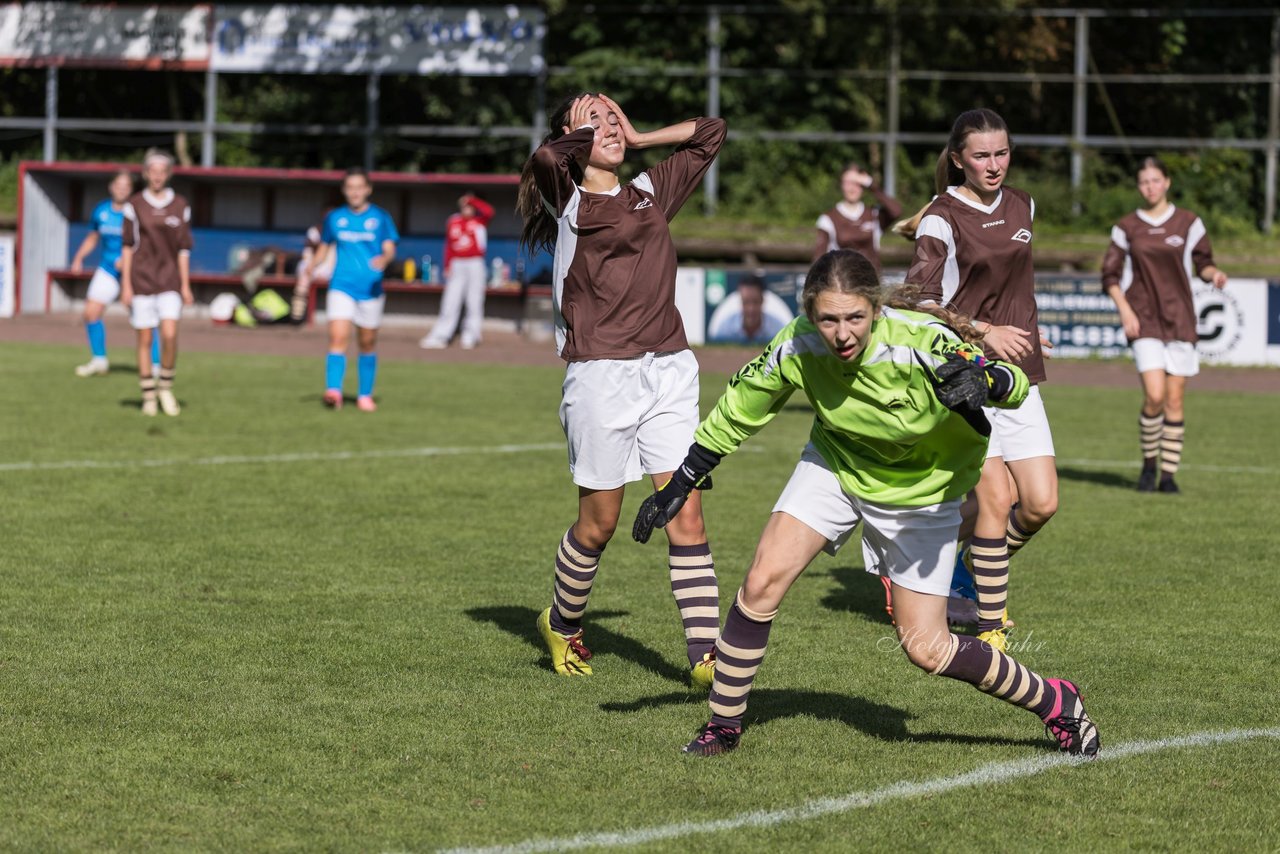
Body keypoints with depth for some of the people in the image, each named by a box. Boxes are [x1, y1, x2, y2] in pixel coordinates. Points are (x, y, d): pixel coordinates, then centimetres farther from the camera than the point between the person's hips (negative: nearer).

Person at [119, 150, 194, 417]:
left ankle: (166, 387, 5)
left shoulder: (180, 206, 5)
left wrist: (185, 285, 5)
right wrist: (126, 285, -2)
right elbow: (127, 246, 3)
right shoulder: (135, 205, 1)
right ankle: (148, 397, 9)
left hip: (170, 280, 0)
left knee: (170, 334, -15)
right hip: (141, 279, 0)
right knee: (145, 338, 1)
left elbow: (183, 248, 7)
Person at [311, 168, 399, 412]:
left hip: (370, 289, 0)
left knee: (368, 344, 9)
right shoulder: (335, 218, 7)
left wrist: (384, 259, -27)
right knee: (338, 338, -18)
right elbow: (324, 248, 20)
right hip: (341, 287, 0)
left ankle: (365, 396, 22)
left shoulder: (380, 218, 2)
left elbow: (390, 250, -5)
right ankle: (333, 391, -27)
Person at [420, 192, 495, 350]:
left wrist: (472, 200, -11)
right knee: (450, 302, 1)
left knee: (474, 302, -1)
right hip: (457, 265, 2)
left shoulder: (480, 221, 2)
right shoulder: (453, 222, 10)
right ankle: (440, 337, -1)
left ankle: (470, 337, 5)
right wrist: (447, 267, 5)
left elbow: (489, 211, -20)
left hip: (475, 265, -2)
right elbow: (449, 246, 11)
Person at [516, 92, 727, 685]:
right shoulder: (568, 202, 1)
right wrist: (576, 136, -1)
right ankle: (562, 624, 31)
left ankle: (704, 656, -9)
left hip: (669, 369, 4)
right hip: (602, 374, -4)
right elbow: (546, 160, -21)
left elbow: (711, 133, 23)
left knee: (685, 515, -6)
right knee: (599, 522, 6)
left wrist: (636, 138, 18)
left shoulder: (651, 191, 17)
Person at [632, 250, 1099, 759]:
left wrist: (982, 381, -59)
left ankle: (1055, 703, 18)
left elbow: (1014, 383, -35)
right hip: (834, 468, 3)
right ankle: (723, 726, 5)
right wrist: (680, 484, -3)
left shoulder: (919, 342, -34)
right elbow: (739, 410, -6)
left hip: (920, 493, -3)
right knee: (762, 583, -14)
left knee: (925, 649, -3)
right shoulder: (797, 348, -24)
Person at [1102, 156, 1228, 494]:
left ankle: (1168, 474, 8)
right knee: (1154, 395, -16)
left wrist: (1214, 273, -9)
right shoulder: (1127, 228, 5)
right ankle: (1148, 464, 4)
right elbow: (1110, 274, 9)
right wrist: (1125, 310, -5)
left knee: (1175, 399, 0)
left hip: (1179, 318, 1)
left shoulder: (1188, 223, 5)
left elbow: (1202, 263, 14)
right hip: (1143, 320, -1)